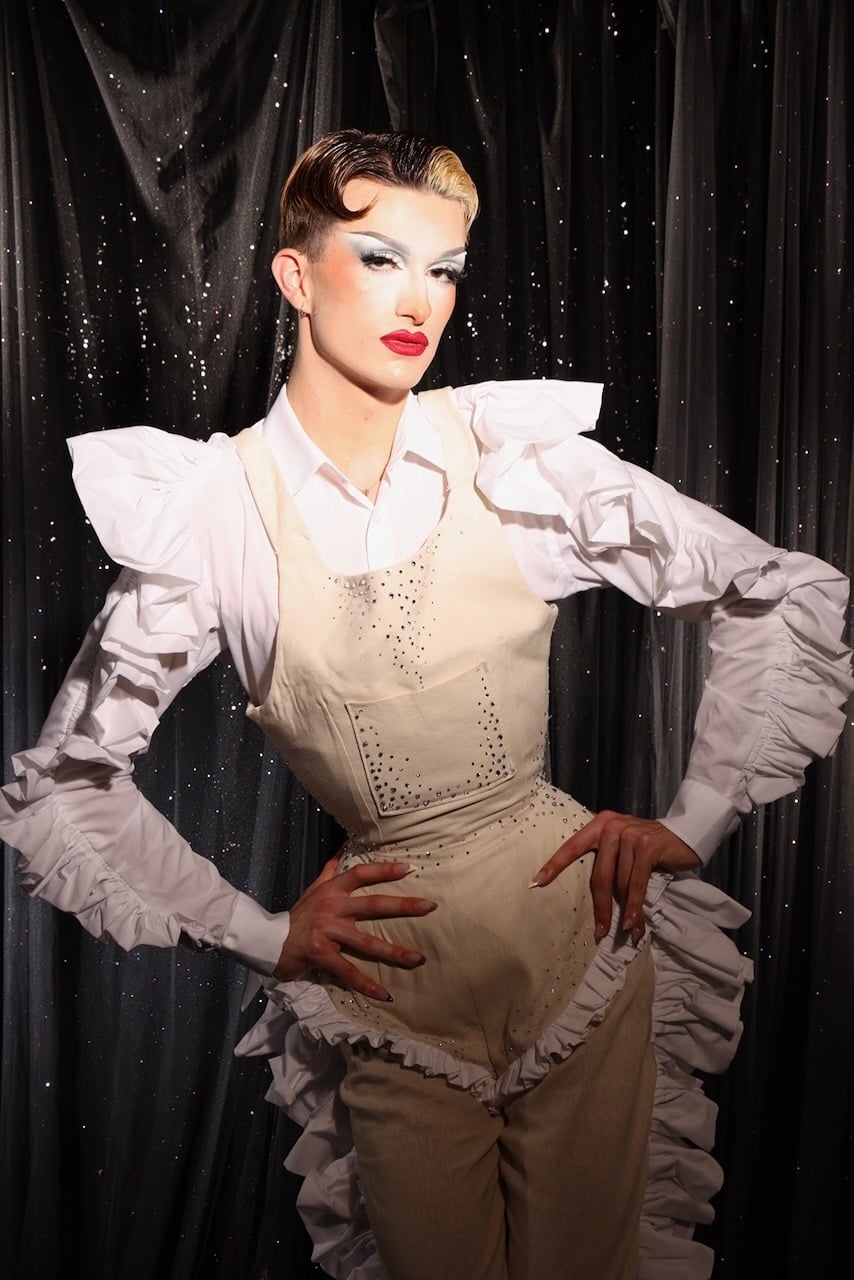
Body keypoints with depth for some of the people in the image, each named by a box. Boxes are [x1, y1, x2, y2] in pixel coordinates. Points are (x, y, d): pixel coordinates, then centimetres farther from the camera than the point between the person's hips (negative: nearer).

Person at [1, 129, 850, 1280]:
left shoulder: (519, 459, -8)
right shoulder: (214, 515, -9)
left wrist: (694, 820, -2)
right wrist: (260, 935, -3)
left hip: (576, 929, 1)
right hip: (390, 975, 0)